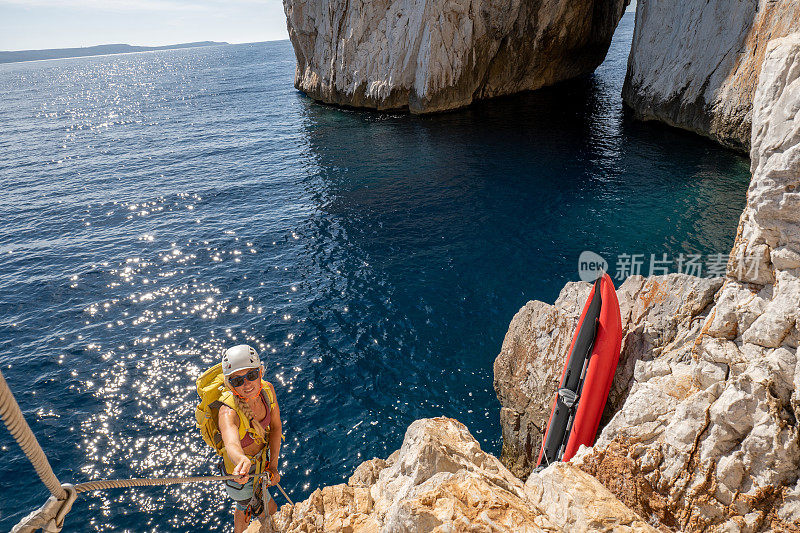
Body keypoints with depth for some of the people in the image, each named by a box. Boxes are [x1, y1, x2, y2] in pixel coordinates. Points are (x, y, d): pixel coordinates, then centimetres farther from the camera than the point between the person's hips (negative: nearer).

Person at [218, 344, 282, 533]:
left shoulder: (267, 390, -23)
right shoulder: (229, 412, -40)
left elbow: (275, 426, -9)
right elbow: (232, 444, -60)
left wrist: (273, 465, -10)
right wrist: (242, 462, -81)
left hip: (262, 458, 5)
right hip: (240, 473, -5)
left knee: (246, 505, 34)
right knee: (270, 511, 19)